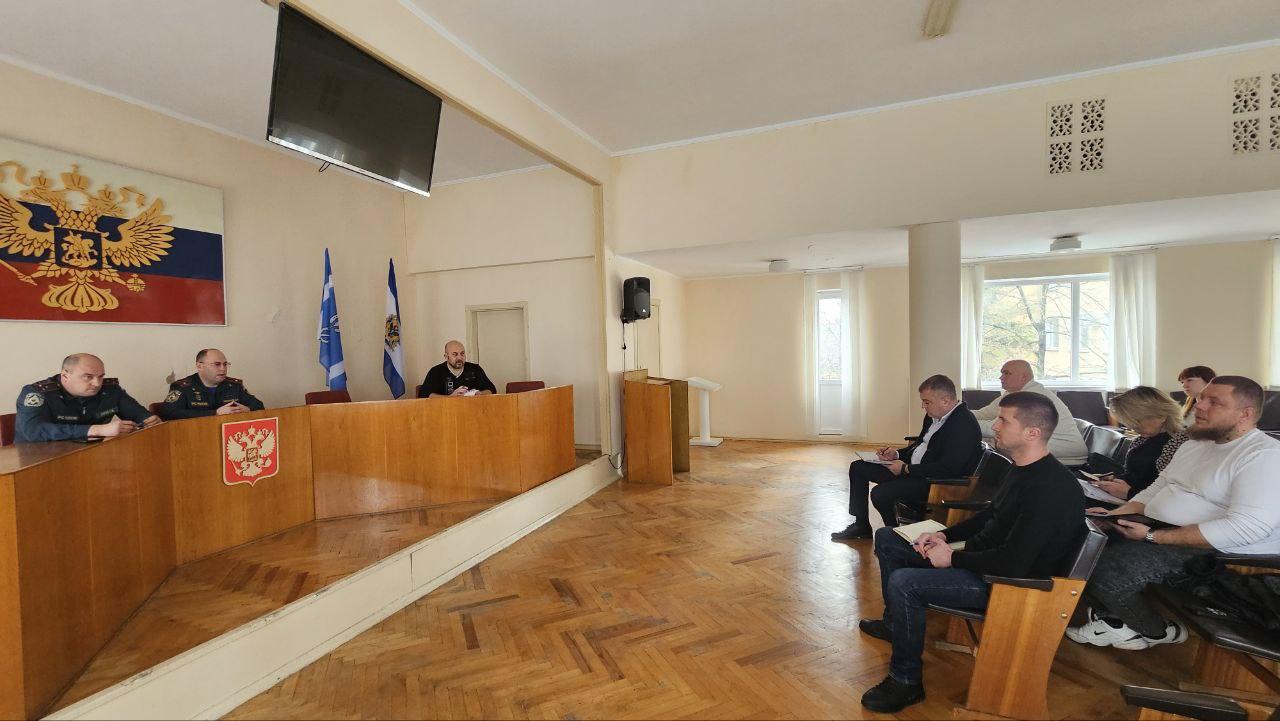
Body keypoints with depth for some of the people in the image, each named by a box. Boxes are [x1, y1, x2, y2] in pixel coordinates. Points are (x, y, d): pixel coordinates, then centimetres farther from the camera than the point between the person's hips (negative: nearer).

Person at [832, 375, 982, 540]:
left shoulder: (964, 425, -22)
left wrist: (906, 469, -19)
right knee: (858, 468, 7)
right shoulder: (934, 415, 7)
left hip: (934, 481, -10)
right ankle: (861, 525, 17)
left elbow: (947, 469, -27)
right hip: (910, 468, 10)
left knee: (880, 493, -28)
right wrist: (897, 454, 3)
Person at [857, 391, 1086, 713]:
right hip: (983, 558, 10)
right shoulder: (1024, 469, 5)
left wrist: (953, 558, -17)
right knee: (887, 538, 12)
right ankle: (895, 623, 29)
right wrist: (944, 535, 4)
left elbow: (1013, 563, -30)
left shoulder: (1050, 488, -27)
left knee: (904, 583, -29)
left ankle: (906, 681, -7)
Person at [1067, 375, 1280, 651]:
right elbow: (1157, 488, 19)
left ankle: (1156, 632, 5)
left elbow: (1247, 527, -24)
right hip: (1154, 532, 9)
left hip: (1212, 553, -9)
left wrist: (1153, 536, -27)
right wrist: (1117, 514, 1)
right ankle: (1111, 618, 9)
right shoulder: (1195, 443, 15)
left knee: (1104, 571, -26)